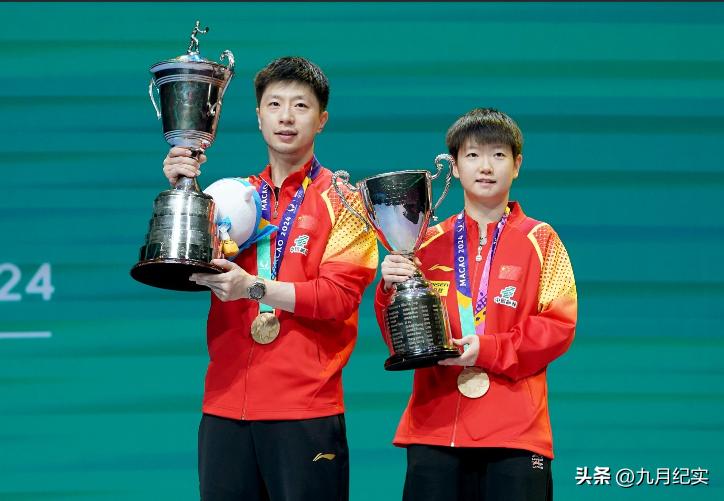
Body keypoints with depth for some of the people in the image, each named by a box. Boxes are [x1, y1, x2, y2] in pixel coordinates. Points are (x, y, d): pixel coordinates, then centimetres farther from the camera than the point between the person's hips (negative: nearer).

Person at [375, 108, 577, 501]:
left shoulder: (540, 241, 7)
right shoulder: (429, 243, 12)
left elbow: (559, 325, -2)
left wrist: (488, 350, -14)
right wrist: (392, 290, -8)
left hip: (514, 428, -2)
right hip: (434, 428, 2)